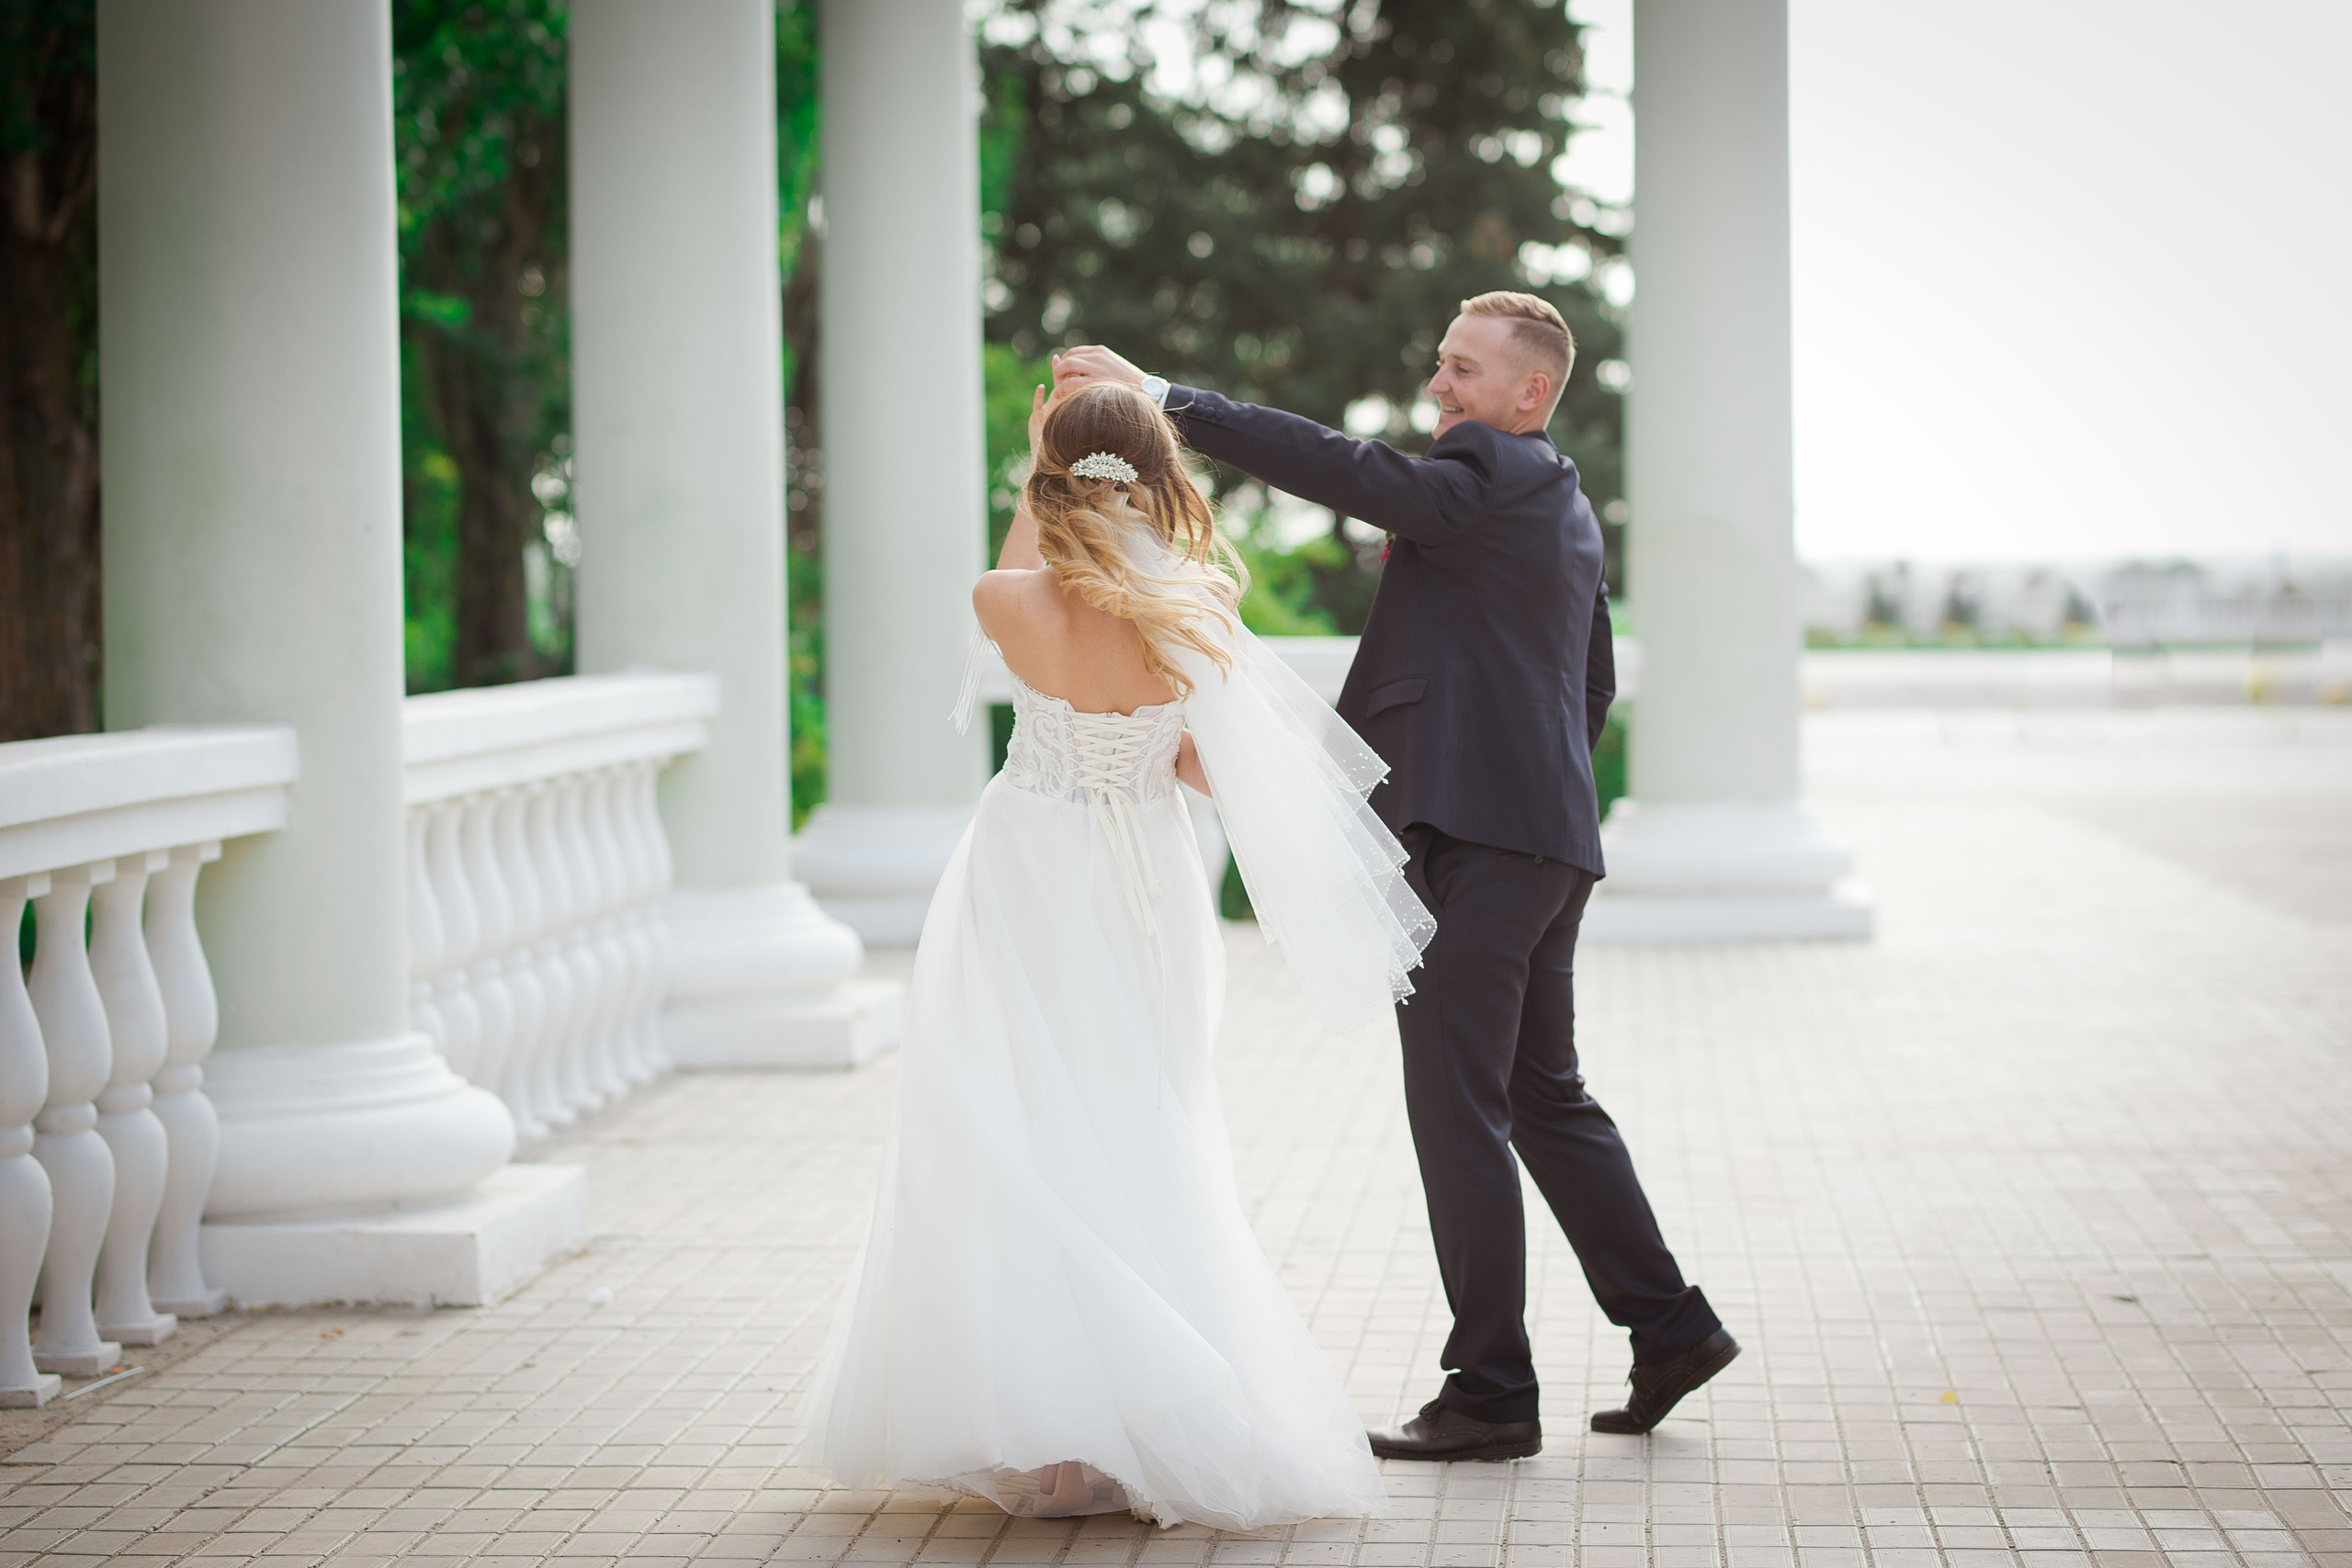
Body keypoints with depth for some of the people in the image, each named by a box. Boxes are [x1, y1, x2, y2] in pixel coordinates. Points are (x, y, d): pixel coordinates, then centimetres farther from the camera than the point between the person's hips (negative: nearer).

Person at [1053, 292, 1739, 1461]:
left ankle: (1490, 1393, -2)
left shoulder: (1491, 476, -11)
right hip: (1549, 843, 10)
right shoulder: (1565, 507, 20)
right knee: (1544, 1099, 18)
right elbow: (1595, 686, 28)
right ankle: (1669, 1328, 22)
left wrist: (1161, 399, -22)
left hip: (1471, 839, -10)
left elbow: (1342, 469, -22)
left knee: (1458, 1111, -5)